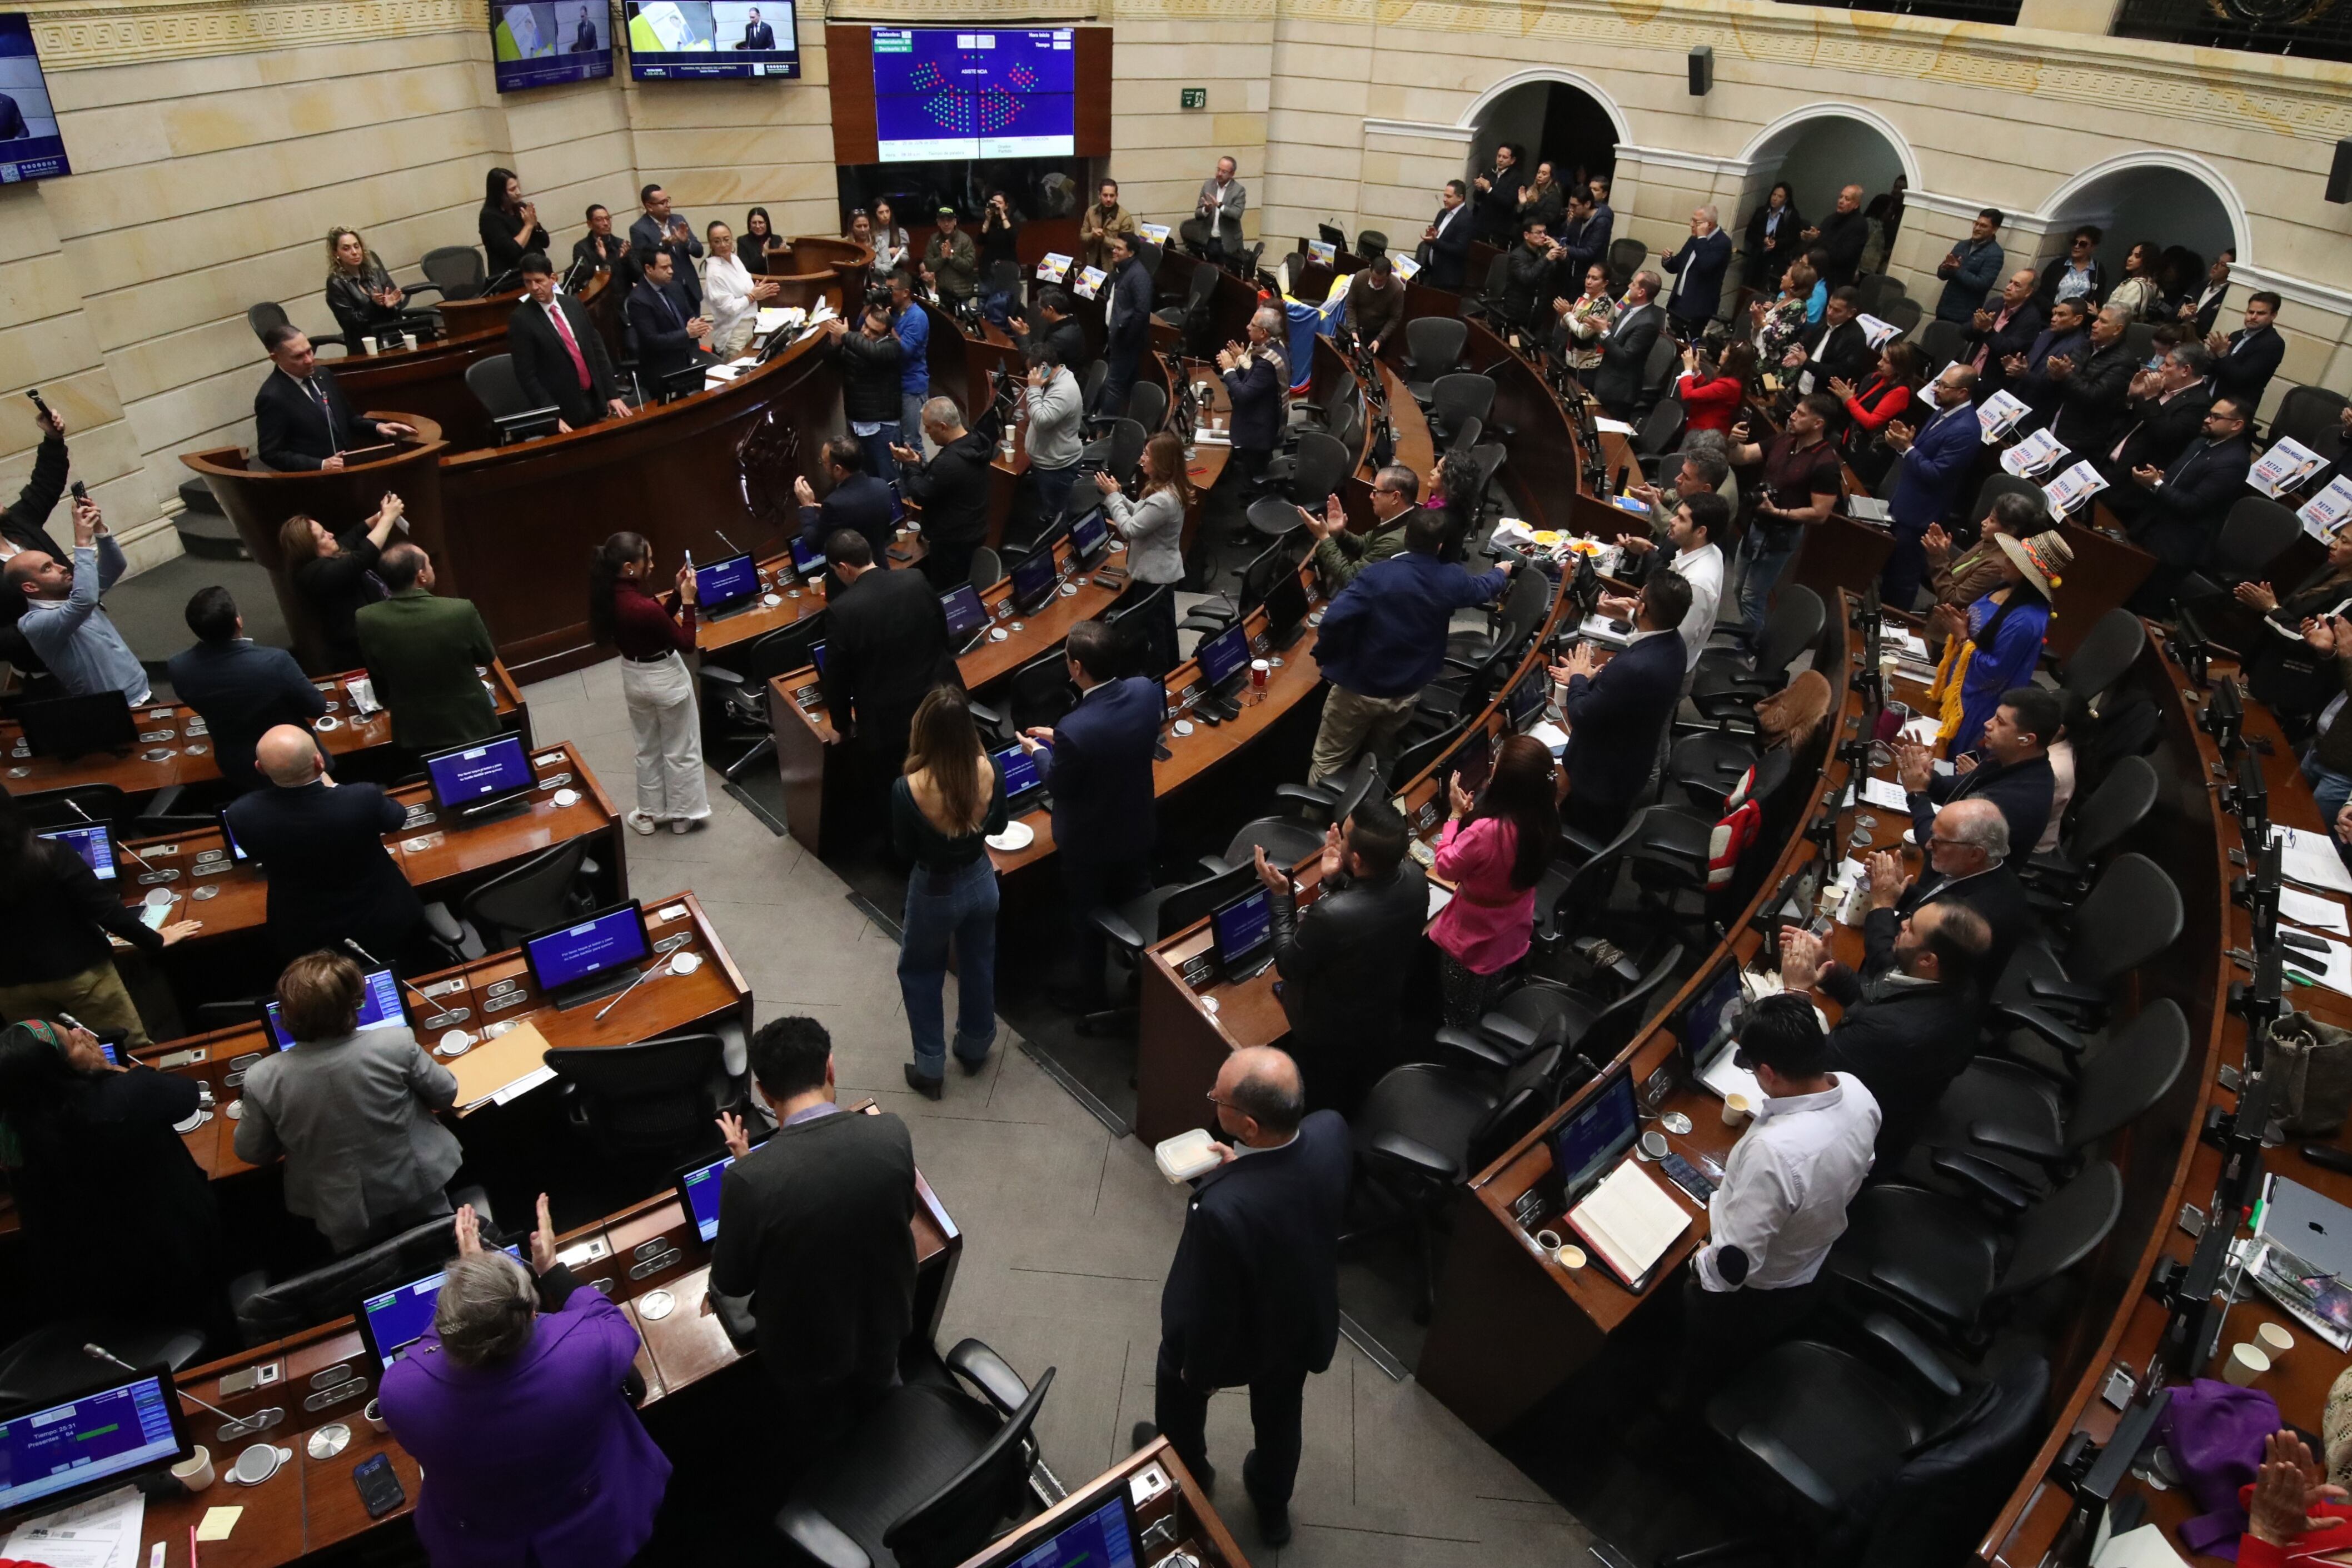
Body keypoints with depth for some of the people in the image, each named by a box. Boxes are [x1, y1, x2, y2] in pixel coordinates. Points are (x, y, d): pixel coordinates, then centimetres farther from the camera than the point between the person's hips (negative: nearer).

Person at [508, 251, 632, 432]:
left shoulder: (573, 305, 6)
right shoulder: (521, 320, -9)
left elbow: (598, 350, 9)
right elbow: (527, 376, -12)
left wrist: (612, 394, 4)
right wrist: (553, 417, -18)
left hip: (594, 400, 5)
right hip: (563, 409, -5)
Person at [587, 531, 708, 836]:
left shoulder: (610, 598, -8)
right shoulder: (645, 607, -33)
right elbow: (686, 644, -20)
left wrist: (678, 594, -2)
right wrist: (688, 600, -18)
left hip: (634, 678, 8)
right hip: (666, 680, -7)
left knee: (647, 749, 24)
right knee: (680, 751, 13)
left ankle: (649, 813, 36)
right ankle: (683, 814, 28)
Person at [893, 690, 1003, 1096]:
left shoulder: (908, 788, -30)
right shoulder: (990, 770, -21)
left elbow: (905, 853, -13)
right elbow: (997, 827, -2)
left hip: (935, 891, -3)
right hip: (981, 881, 3)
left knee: (919, 973, 22)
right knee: (979, 966, 26)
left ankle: (930, 1069, 31)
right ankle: (974, 1048, 47)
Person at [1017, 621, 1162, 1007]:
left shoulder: (1074, 729, -38)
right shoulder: (1146, 690, -20)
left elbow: (1061, 785, -18)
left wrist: (1039, 750, 1)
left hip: (1089, 841, -5)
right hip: (1136, 827, 5)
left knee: (1090, 918, 20)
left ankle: (1091, 994, 42)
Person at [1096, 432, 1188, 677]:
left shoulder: (1163, 500, -32)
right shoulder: (1168, 488, -1)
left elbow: (1130, 529, -26)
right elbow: (1139, 514, 11)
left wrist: (1112, 496, -17)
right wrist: (1118, 494, -1)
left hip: (1154, 575, -10)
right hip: (1164, 571, 10)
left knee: (1150, 630, 7)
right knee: (1165, 625, 25)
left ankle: (1154, 681, 22)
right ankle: (1170, 673, 41)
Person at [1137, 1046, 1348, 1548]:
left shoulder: (1222, 1209, -46)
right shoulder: (1330, 1130, -30)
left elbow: (1208, 1310, -26)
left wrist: (1197, 1371, -8)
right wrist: (1241, 1168, -9)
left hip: (1236, 1337, -4)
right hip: (1306, 1321, 4)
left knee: (1179, 1387, 31)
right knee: (1280, 1416, 33)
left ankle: (1185, 1472, 61)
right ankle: (1273, 1507, 61)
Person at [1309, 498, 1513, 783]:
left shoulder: (1378, 575, -23)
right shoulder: (1450, 580, -7)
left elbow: (1335, 617, -30)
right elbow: (1482, 588, 16)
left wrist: (1326, 655, -10)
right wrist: (1502, 572, 39)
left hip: (1361, 688, -4)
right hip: (1408, 691, 5)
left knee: (1328, 763, 8)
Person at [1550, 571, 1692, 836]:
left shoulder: (1635, 667, -41)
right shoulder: (1670, 643, -10)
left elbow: (1581, 716, -29)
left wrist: (1578, 678, -12)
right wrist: (1589, 677, -3)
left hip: (1604, 774, -8)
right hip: (1631, 762, 8)